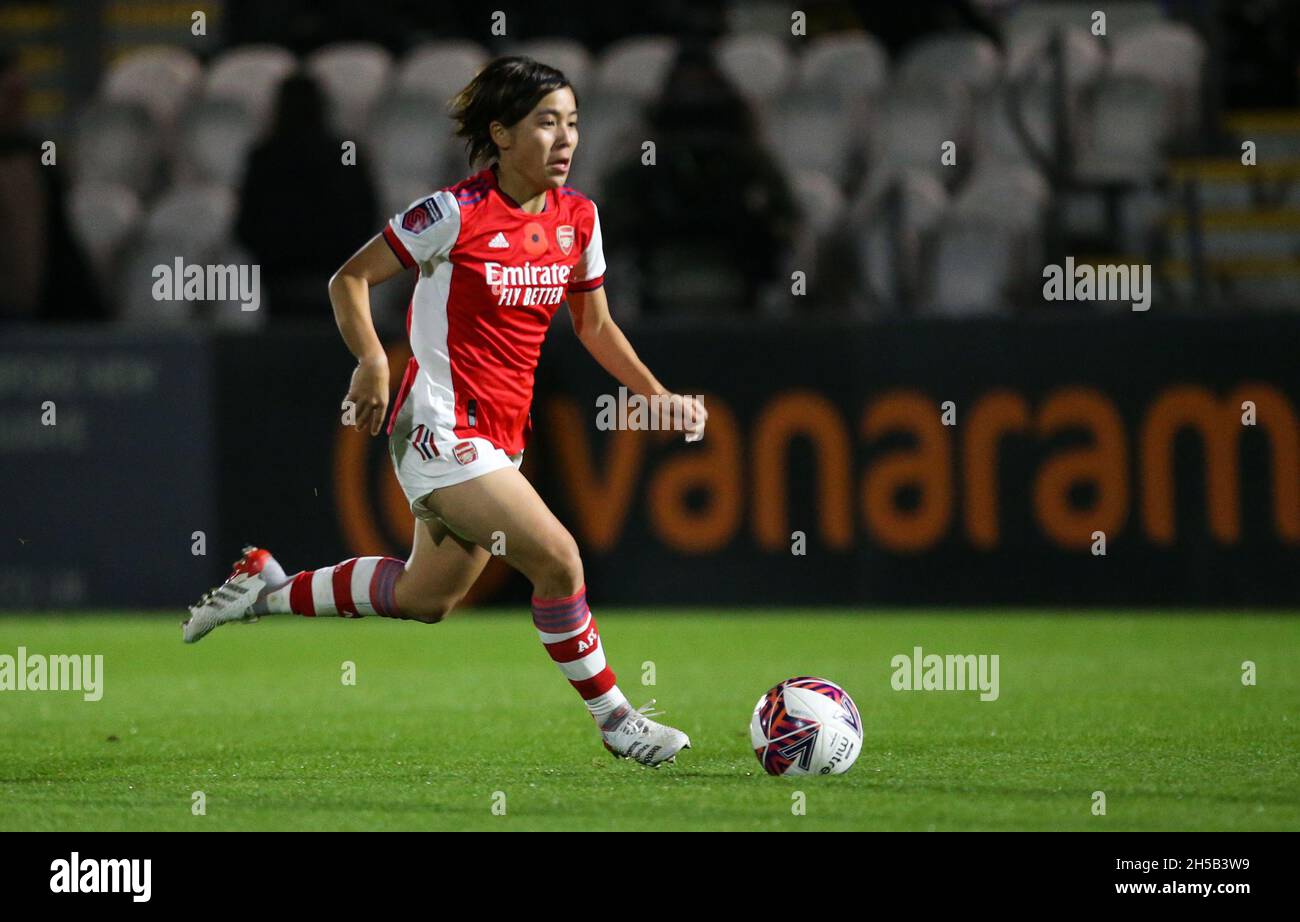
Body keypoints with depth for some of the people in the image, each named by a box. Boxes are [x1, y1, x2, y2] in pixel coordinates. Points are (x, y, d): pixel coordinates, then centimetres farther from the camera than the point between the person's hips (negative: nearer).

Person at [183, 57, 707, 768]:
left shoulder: (577, 216, 4)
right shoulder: (456, 214, -16)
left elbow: (594, 324, 17)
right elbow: (350, 278, -7)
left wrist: (659, 396, 6)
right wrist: (372, 361, -20)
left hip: (500, 437, 8)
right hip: (442, 432, -8)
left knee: (425, 598, 18)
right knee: (558, 559, -17)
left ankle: (269, 590, 35)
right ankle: (613, 718, -1)